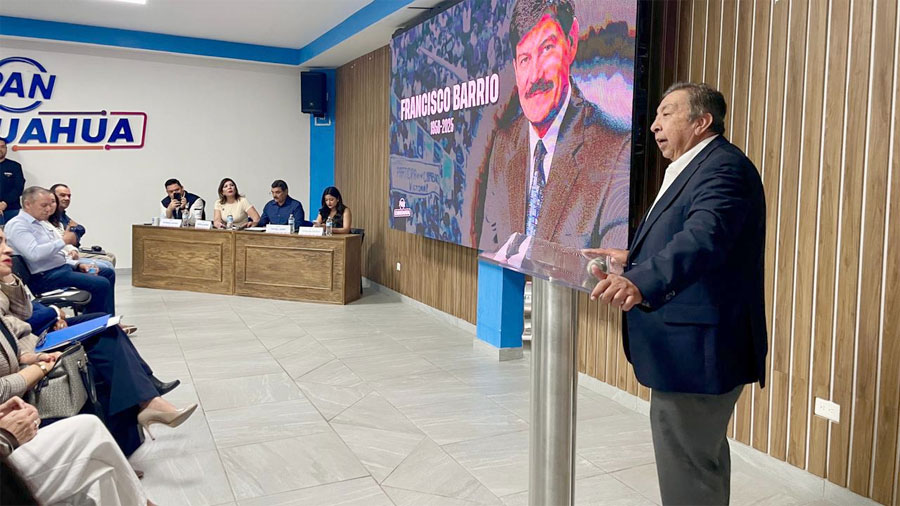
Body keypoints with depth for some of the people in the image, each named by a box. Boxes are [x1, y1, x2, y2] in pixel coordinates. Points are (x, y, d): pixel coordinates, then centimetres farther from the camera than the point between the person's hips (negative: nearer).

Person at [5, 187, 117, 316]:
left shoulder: (38, 223, 20)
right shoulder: (17, 225, -11)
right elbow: (34, 253, -26)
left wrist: (77, 265, 10)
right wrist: (64, 241, -18)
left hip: (61, 267, 11)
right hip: (45, 277, -11)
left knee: (108, 273, 12)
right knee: (101, 284, -23)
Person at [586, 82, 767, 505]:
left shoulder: (723, 167, -18)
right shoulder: (693, 168, 16)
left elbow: (703, 238, -36)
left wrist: (641, 281, -49)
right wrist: (632, 258, 22)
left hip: (697, 349, -11)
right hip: (693, 346, 11)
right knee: (704, 455, 25)